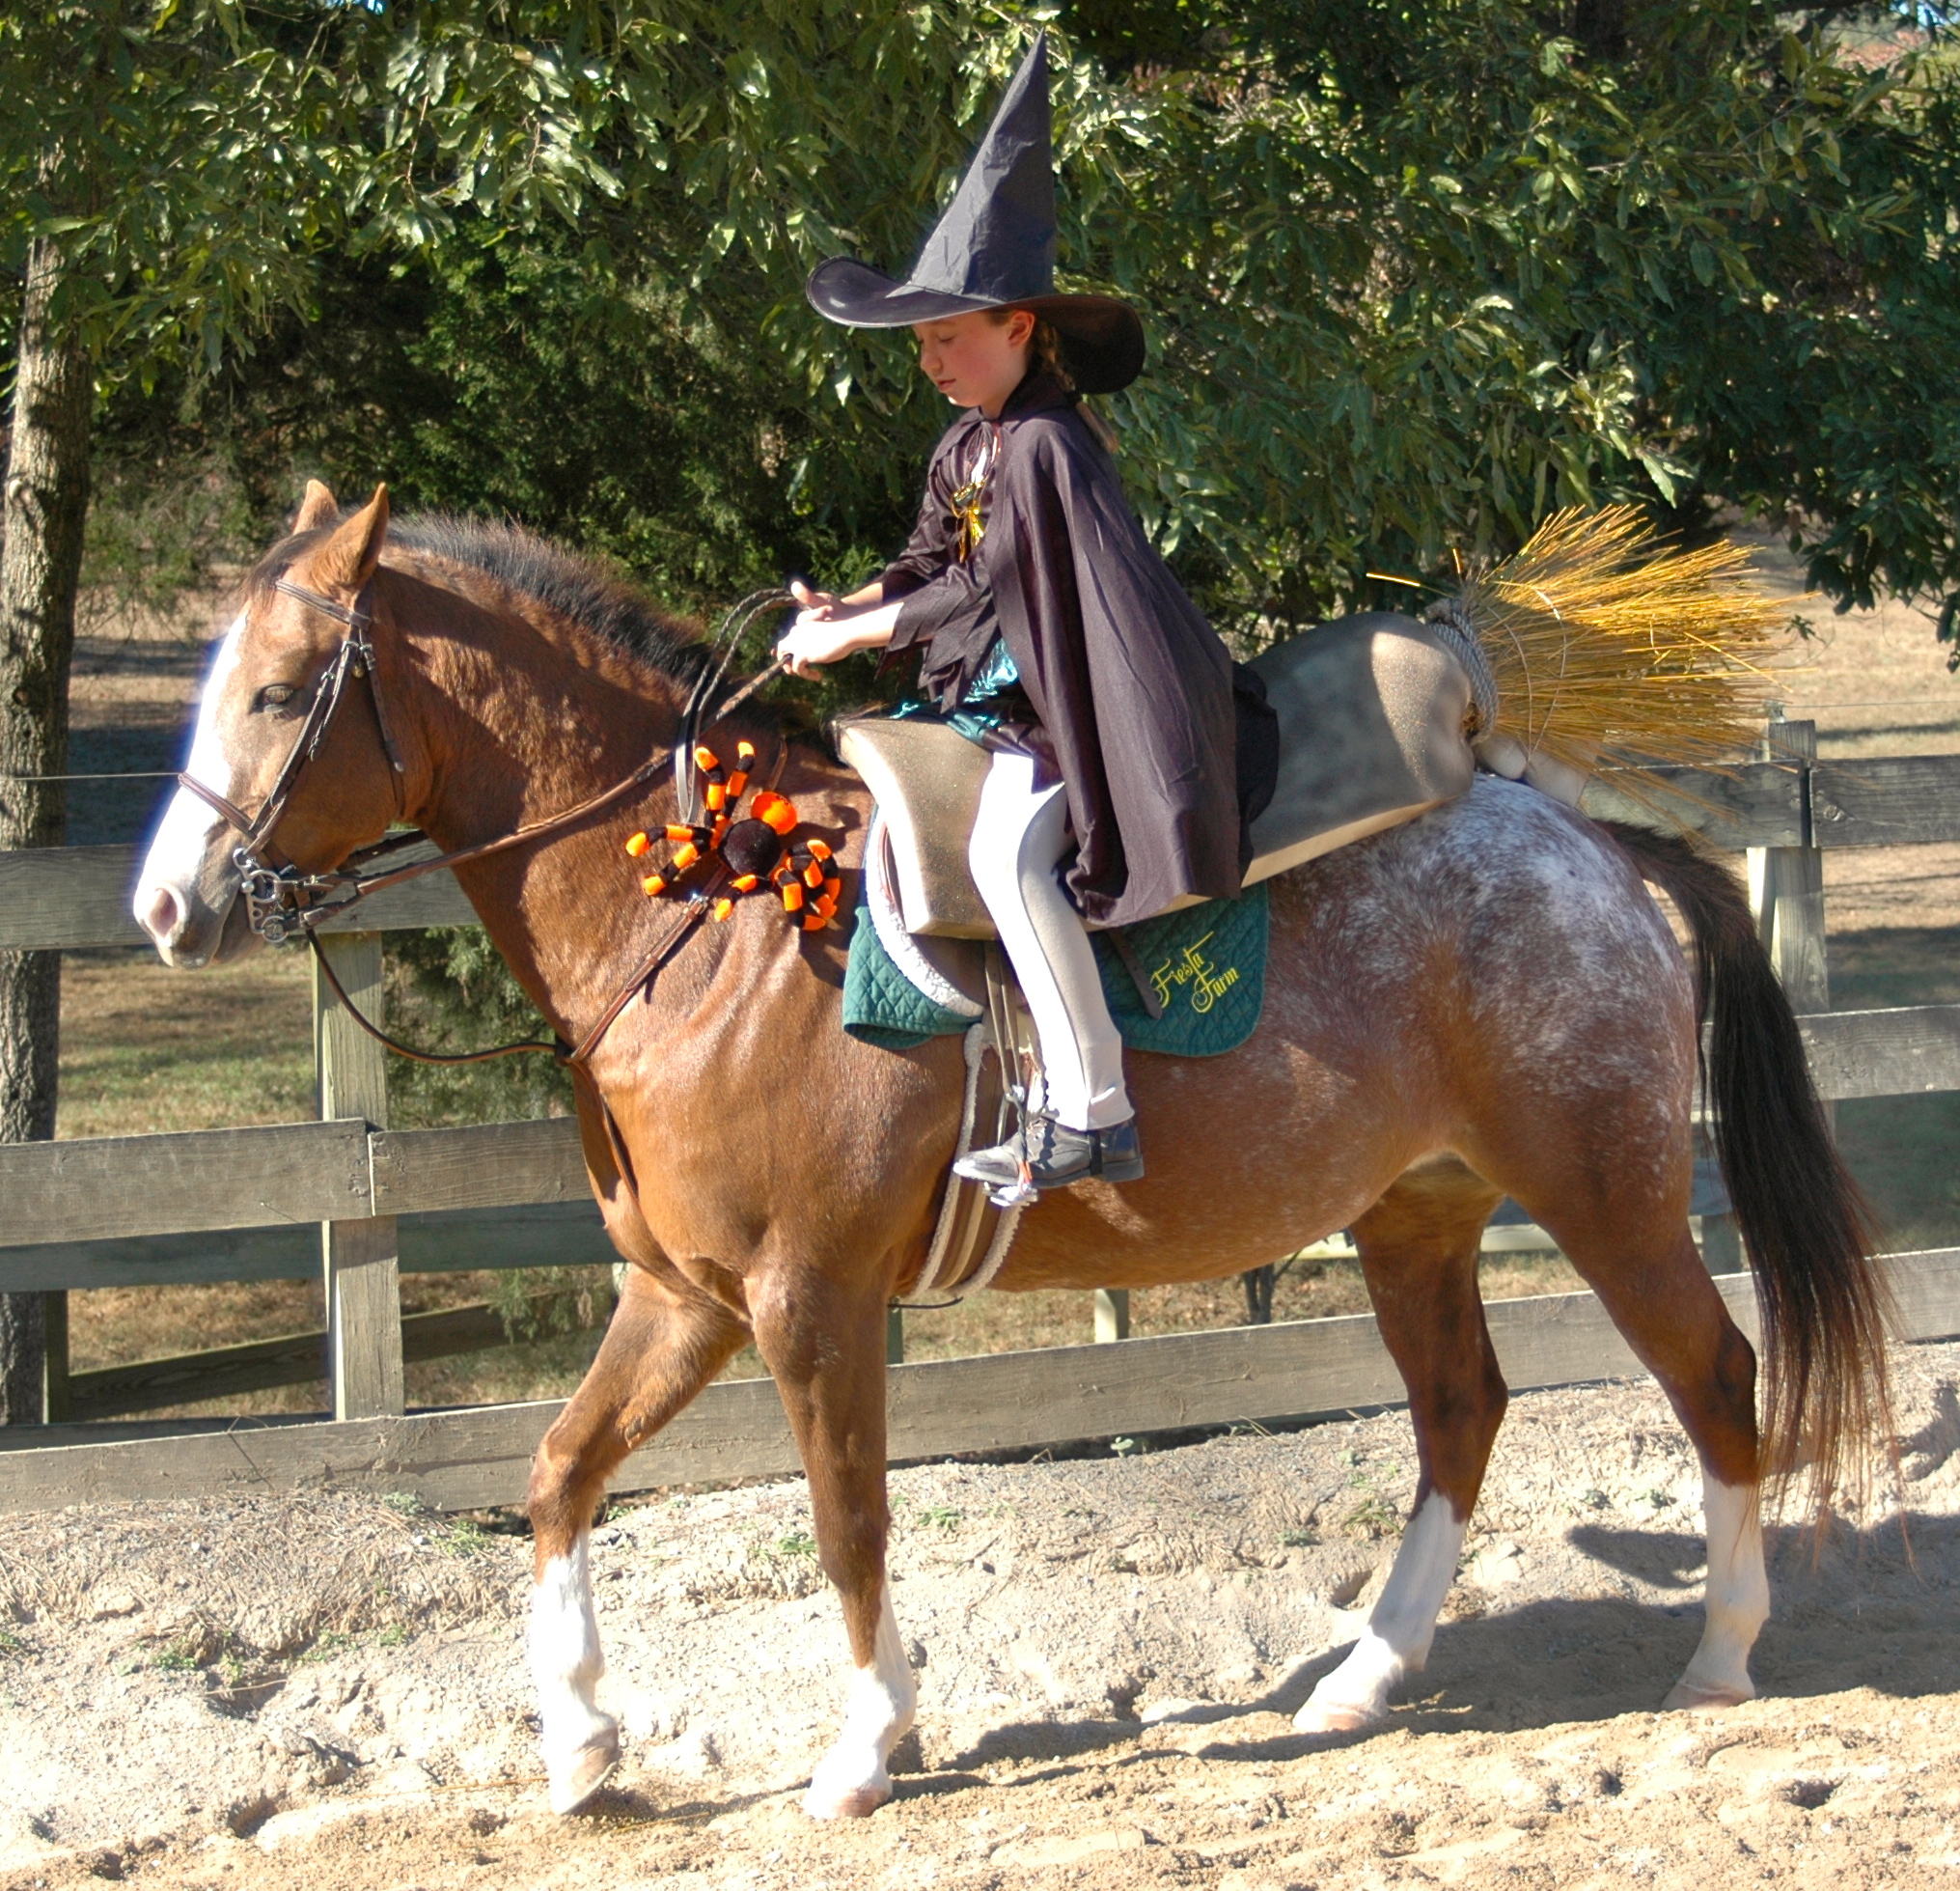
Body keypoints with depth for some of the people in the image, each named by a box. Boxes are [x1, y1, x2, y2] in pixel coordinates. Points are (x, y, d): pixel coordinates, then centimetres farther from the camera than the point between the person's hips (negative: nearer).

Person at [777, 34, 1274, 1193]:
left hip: (1071, 707, -11)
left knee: (1008, 852, -31)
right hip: (997, 696, 11)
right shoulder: (968, 445, 12)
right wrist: (847, 609, -3)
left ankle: (1094, 1115, -30)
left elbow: (991, 589, -20)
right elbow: (934, 566, 16)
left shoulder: (1045, 446, -19)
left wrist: (860, 635, -14)